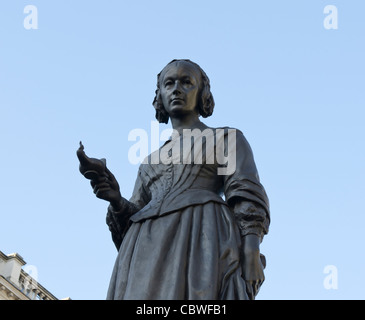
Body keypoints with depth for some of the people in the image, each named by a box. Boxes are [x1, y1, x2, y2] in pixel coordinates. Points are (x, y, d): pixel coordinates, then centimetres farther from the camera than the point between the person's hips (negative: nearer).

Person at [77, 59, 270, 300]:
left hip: (203, 238, -4)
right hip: (149, 253, 4)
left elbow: (247, 198, 4)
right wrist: (116, 200, 0)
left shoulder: (226, 139, 20)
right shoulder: (150, 163, 33)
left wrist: (252, 254, -13)